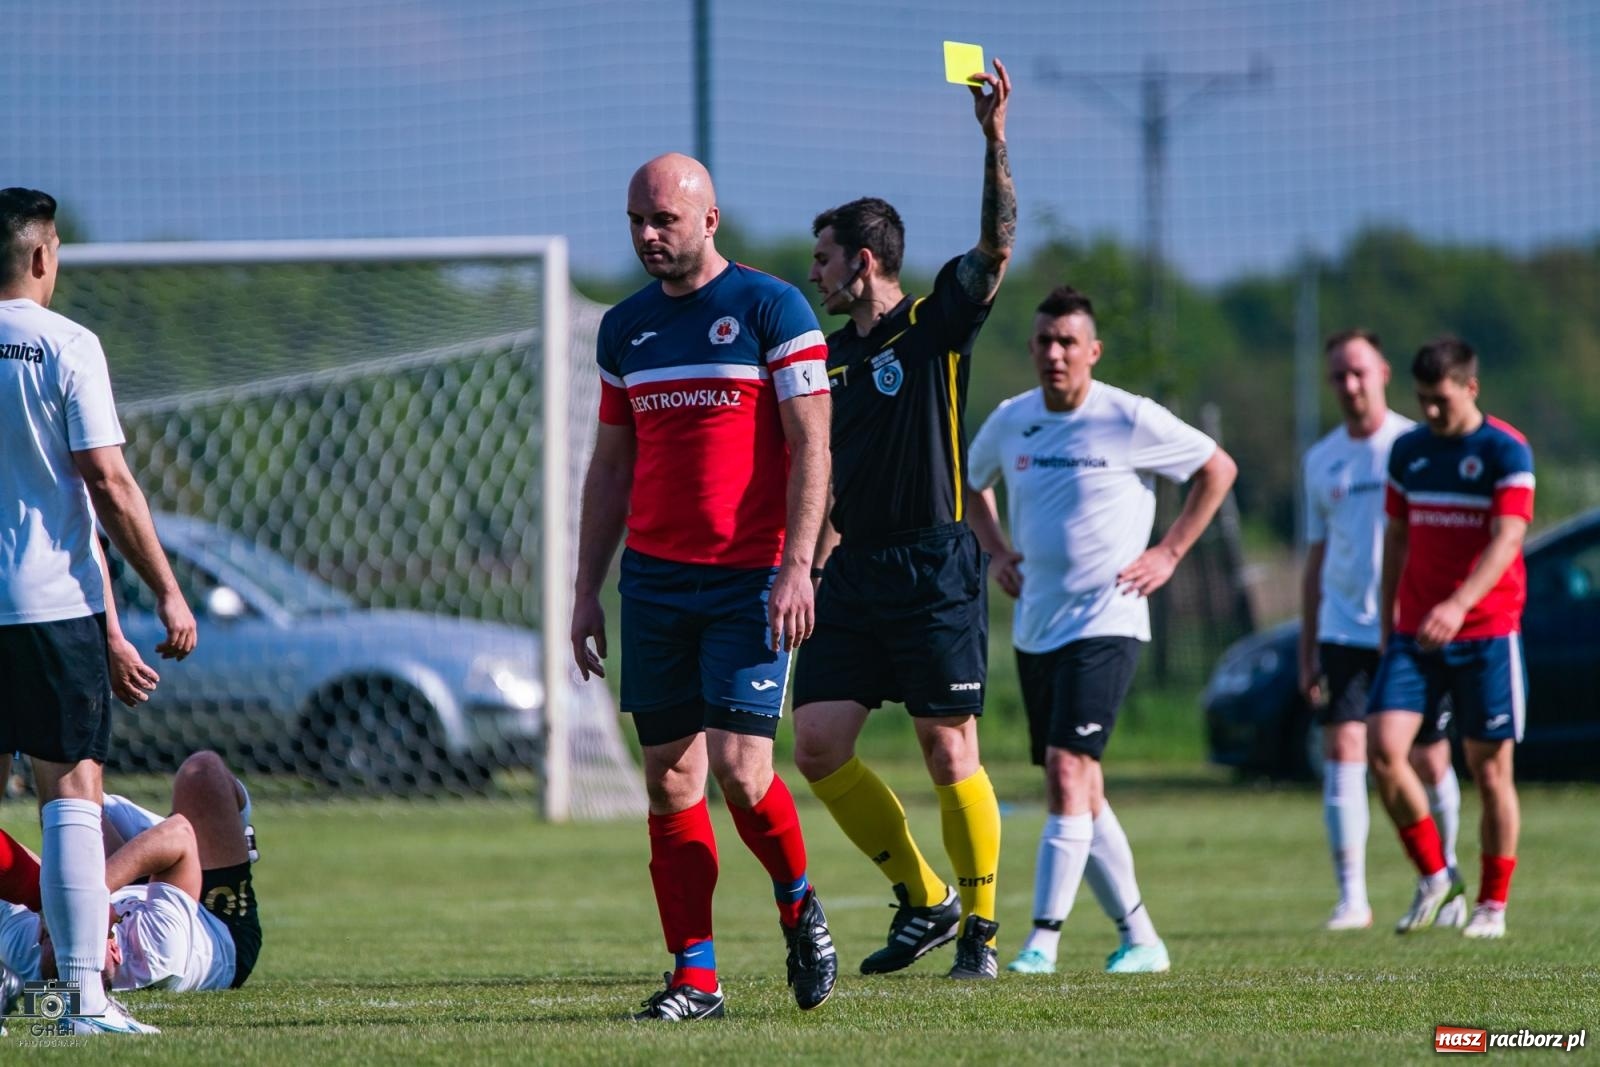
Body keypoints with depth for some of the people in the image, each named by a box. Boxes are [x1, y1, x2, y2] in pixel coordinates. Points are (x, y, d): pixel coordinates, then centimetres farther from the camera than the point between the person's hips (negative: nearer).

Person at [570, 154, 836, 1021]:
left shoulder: (771, 308, -4)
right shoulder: (625, 328, 13)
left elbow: (810, 445, -7)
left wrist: (797, 567, -15)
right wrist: (586, 589, 13)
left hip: (749, 580, -5)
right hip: (653, 581, 5)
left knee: (739, 768, -13)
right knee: (671, 779, 1)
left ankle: (798, 905, 14)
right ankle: (695, 975, 5)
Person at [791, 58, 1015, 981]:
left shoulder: (936, 325, -3)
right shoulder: (829, 356, 15)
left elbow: (998, 246, -19)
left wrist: (994, 138, -28)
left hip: (935, 567, -6)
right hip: (854, 573, 6)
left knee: (950, 754, -5)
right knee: (818, 747, -2)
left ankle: (981, 927, 8)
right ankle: (923, 899, 12)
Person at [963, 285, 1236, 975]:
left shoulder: (1131, 420, -8)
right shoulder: (1010, 421, 5)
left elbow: (1218, 469, 3)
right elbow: (971, 483, 27)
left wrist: (1168, 554, -2)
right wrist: (996, 551, 11)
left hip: (1105, 625, -6)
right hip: (1034, 627, 6)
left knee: (1067, 772, -18)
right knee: (1079, 791, 9)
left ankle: (1042, 942, -19)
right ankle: (1139, 938, 20)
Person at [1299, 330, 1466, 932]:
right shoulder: (1321, 460, 11)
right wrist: (1306, 650, 13)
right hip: (1343, 629, 3)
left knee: (1427, 762, 5)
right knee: (1342, 751, -10)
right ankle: (1351, 897, -11)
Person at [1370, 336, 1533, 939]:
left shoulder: (1506, 452, -8)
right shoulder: (1408, 451, 9)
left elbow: (1507, 540, -18)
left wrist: (1458, 604, -32)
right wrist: (1387, 622, 15)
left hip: (1487, 633, -4)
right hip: (1414, 633, 4)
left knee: (1489, 770, 1)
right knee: (1382, 748, -12)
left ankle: (1493, 905, 13)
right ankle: (1434, 876, 3)